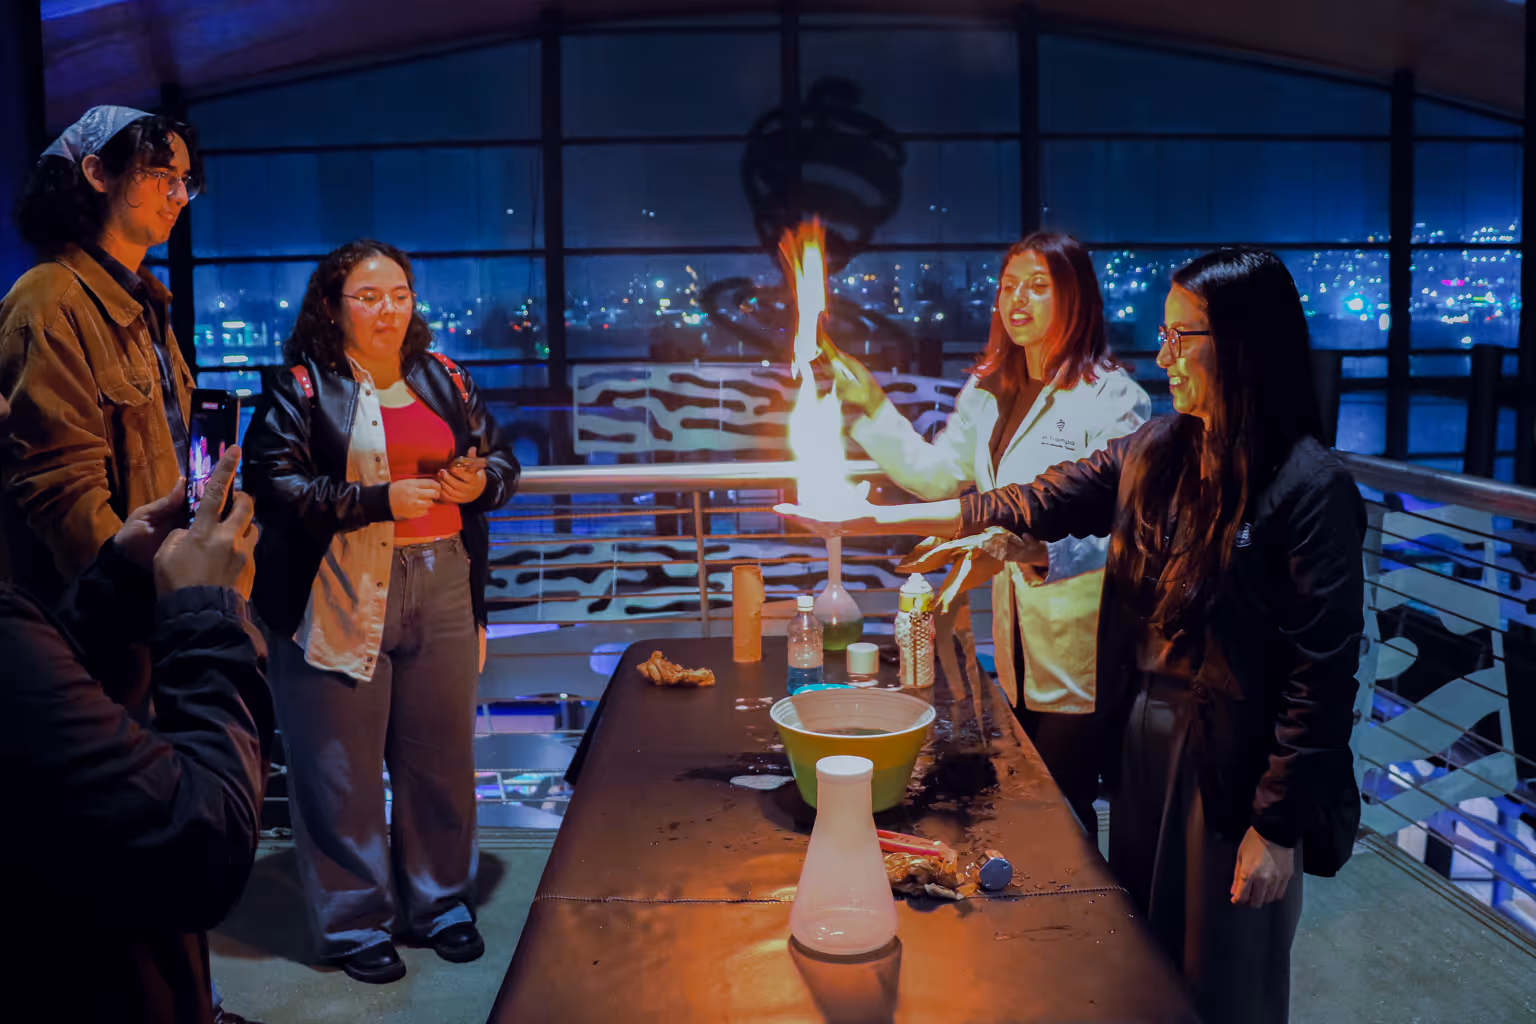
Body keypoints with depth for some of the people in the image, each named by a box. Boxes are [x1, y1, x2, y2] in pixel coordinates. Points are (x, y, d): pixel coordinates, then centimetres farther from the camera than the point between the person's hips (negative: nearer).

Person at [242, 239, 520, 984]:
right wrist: (381, 501, -18)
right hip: (340, 600, -4)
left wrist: (481, 481, -7)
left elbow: (502, 458, 16)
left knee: (440, 755, 11)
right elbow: (273, 485, -13)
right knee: (344, 769, 3)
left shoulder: (443, 378, 11)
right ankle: (355, 923, 20)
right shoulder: (302, 386, -3)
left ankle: (439, 901, 29)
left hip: (442, 589, 4)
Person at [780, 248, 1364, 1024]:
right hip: (1141, 738, 6)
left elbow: (1323, 671, -18)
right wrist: (877, 517, 3)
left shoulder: (1306, 487, -18)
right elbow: (1033, 504, 7)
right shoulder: (1156, 451, 1)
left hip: (1236, 766, -6)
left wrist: (1277, 827, -16)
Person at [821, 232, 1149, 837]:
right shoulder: (988, 391, 11)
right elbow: (933, 472, 15)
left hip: (1079, 651, -7)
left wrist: (1039, 550, -36)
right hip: (1016, 646, 7)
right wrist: (869, 405, 9)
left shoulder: (1112, 398, -13)